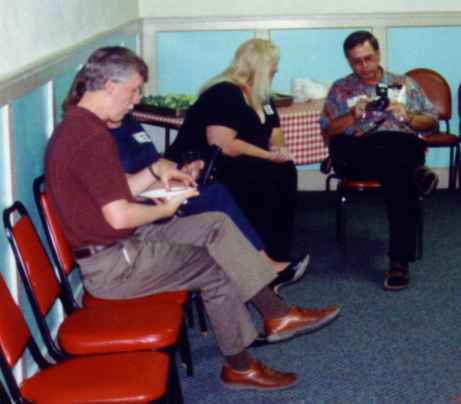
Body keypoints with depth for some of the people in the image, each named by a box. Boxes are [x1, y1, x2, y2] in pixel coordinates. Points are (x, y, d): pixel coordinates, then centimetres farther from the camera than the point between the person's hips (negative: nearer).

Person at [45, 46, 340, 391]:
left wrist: (156, 171, 3)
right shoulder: (92, 138, -25)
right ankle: (239, 367, 18)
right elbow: (119, 216, -29)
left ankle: (277, 314, 9)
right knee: (215, 269, -1)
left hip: (123, 243, 10)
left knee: (216, 224, 8)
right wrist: (166, 209, -12)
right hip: (113, 263, -10)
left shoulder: (79, 126, 9)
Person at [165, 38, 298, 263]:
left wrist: (279, 149, -8)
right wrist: (270, 155, -22)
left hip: (230, 165, 9)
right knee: (265, 177, -27)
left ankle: (278, 254, -8)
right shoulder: (224, 94, -18)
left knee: (284, 169, -11)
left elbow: (275, 134, 17)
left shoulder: (261, 97, 11)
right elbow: (222, 145, -27)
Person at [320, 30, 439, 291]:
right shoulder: (341, 89, 21)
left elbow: (432, 122, 19)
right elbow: (327, 132, 10)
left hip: (403, 146, 0)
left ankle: (400, 261, -39)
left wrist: (408, 116, -1)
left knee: (398, 175, -37)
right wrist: (352, 116, -7)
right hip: (359, 154, 0)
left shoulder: (404, 84, 23)